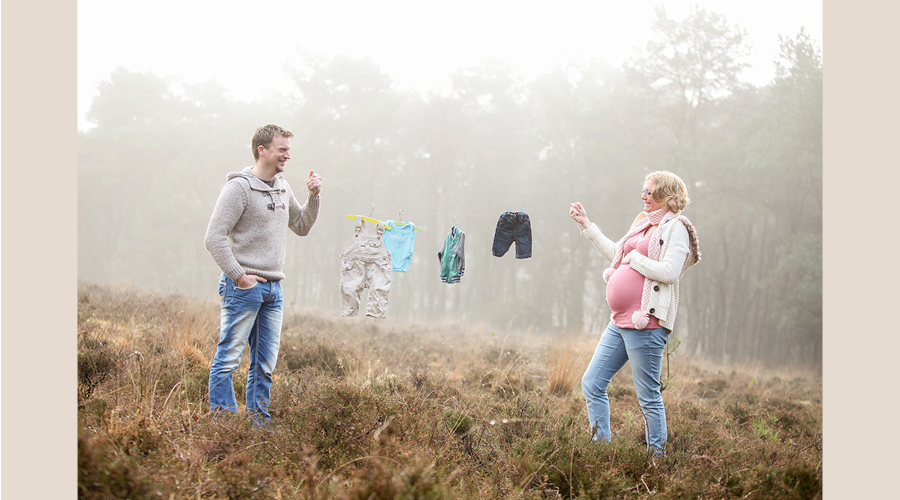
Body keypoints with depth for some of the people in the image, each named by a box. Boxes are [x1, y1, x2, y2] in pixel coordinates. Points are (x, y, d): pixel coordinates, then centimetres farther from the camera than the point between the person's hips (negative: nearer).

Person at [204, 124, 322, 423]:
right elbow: (214, 238, -13)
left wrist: (313, 197, 10)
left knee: (265, 363, 10)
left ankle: (259, 421, 16)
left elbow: (302, 227, 25)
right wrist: (239, 276, -15)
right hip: (244, 286, -8)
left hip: (273, 288, 8)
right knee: (229, 358, -5)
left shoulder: (283, 187, 14)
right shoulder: (239, 187, -10)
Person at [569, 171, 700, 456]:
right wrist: (586, 224, 34)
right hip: (620, 323, 10)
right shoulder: (644, 224, 19)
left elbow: (670, 272, -20)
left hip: (646, 324, -10)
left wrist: (635, 258, -11)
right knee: (591, 384, 9)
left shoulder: (675, 228, -7)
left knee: (648, 396, -4)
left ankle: (657, 456, 5)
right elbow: (614, 253, 33)